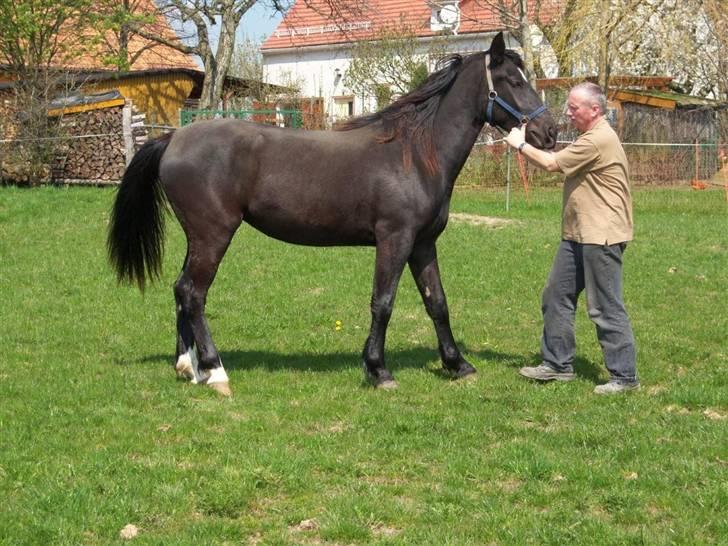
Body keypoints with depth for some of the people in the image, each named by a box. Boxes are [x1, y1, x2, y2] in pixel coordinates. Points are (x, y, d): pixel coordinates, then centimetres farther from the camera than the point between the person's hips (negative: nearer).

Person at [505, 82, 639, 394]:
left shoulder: (599, 140, -18)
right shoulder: (590, 139, 18)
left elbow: (552, 164, -17)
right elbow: (562, 164, 23)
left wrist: (521, 145, -2)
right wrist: (528, 144, 11)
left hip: (600, 238, -11)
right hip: (577, 236, 11)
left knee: (606, 308, -6)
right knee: (556, 297, 14)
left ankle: (625, 376, 1)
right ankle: (557, 364, 23)